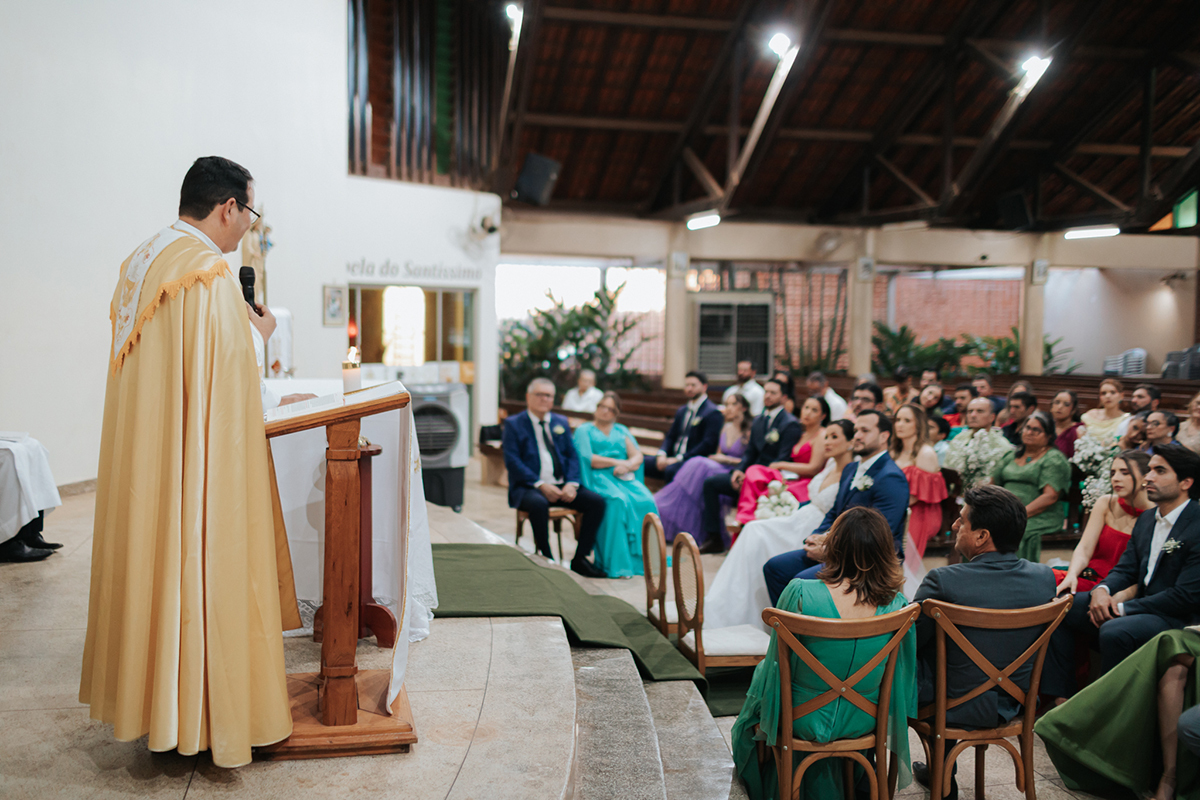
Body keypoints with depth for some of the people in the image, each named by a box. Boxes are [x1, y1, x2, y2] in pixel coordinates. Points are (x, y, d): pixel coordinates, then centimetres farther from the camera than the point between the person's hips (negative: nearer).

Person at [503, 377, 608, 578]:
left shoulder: (561, 422, 19)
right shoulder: (513, 424, 4)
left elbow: (573, 456, 12)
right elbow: (511, 460, -8)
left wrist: (571, 483, -8)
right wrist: (540, 484, -18)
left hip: (561, 486, 5)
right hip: (528, 487, -5)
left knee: (597, 501, -17)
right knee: (538, 503, -38)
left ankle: (580, 558, -7)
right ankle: (547, 559, -21)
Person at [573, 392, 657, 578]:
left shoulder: (622, 431, 25)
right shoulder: (584, 430, 13)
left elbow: (637, 456, 12)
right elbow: (587, 459, -3)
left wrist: (627, 465, -11)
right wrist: (617, 462, -8)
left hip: (624, 477, 4)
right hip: (597, 478, -4)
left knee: (646, 501, -27)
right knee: (618, 501, -35)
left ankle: (642, 559, -25)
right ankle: (617, 564, -35)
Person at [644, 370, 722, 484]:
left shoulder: (713, 413, -5)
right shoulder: (682, 410, 20)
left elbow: (708, 444, -14)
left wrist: (678, 459, -18)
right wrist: (662, 454, -5)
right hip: (674, 458, 8)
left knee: (671, 469, -38)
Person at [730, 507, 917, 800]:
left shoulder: (800, 594, -26)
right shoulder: (898, 606, -18)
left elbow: (778, 662, -12)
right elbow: (902, 672, -3)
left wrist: (764, 714, 5)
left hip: (803, 719, -2)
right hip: (863, 721, 3)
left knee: (762, 671, 31)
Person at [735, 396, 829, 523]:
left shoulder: (822, 435, -3)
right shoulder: (802, 434, 22)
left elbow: (814, 468, -11)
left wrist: (781, 465, -5)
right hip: (793, 478, 8)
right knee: (754, 471, -17)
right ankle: (743, 519, -30)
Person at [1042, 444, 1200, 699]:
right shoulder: (1146, 520, 12)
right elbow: (1125, 570, 14)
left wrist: (1122, 607, -18)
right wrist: (1102, 590, -11)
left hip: (1178, 619, -9)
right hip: (1141, 608, 9)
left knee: (1114, 631, -36)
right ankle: (1058, 695, -2)